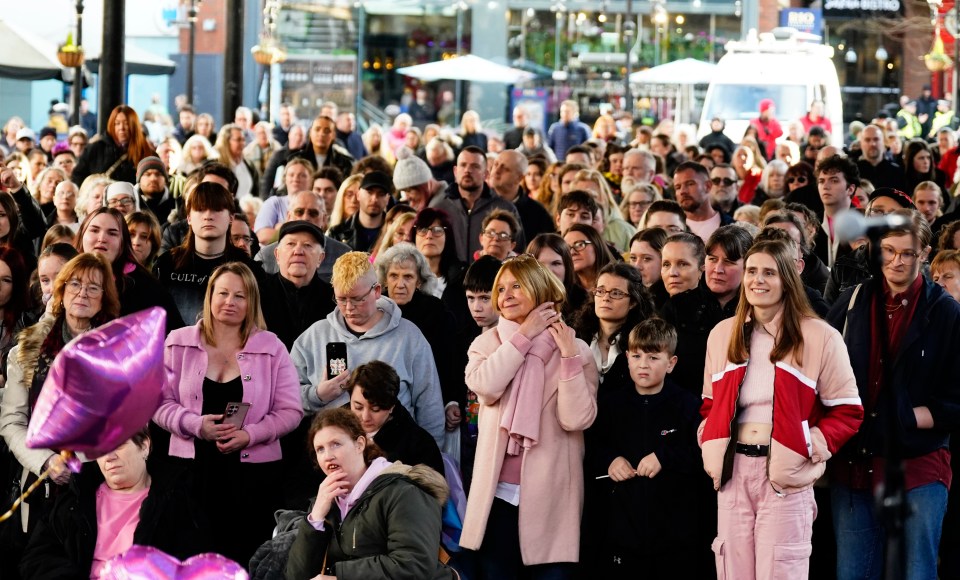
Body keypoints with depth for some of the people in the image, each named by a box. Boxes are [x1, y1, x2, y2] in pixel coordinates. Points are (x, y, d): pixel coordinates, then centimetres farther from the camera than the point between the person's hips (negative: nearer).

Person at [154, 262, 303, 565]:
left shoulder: (271, 348, 5)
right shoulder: (178, 343, 7)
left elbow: (290, 411, 2)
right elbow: (160, 403, 4)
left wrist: (250, 434, -14)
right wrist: (196, 424, -14)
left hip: (252, 470, 0)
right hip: (191, 466, 0)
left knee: (245, 557, -2)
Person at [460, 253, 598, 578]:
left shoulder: (576, 350, 1)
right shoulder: (487, 343, 7)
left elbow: (576, 419, -11)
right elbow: (484, 386, -15)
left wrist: (568, 355, -15)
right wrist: (524, 336, -10)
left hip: (551, 495, -2)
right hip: (498, 492, 2)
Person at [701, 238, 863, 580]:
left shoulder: (819, 337, -2)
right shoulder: (723, 334, 12)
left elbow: (847, 411, 1)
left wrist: (808, 448, -11)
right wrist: (710, 445, 4)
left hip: (784, 472, -4)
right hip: (733, 471, 4)